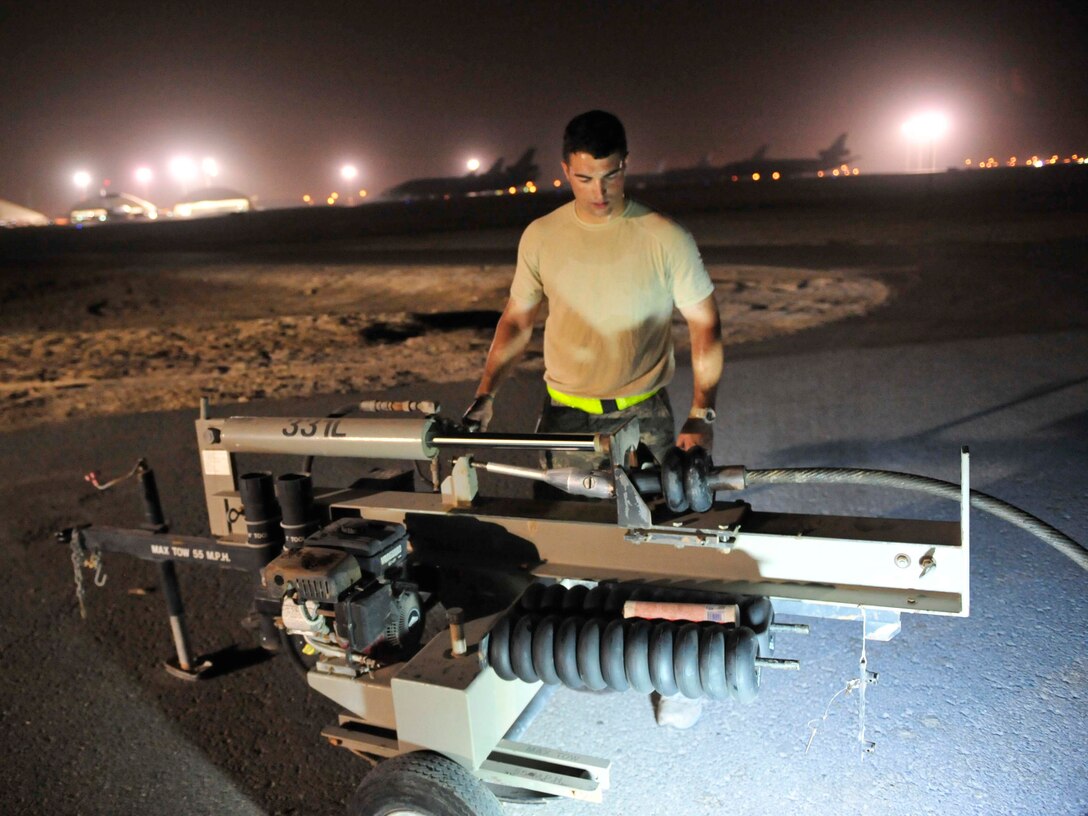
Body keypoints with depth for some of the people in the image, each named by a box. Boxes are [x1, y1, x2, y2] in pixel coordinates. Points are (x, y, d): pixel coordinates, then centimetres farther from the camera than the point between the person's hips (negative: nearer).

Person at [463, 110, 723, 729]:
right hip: (566, 416, 2)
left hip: (644, 416, -2)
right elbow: (518, 320, 8)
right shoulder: (542, 237, -1)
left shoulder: (665, 238, -9)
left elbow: (706, 327, -5)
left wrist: (702, 415, -14)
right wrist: (487, 394, -3)